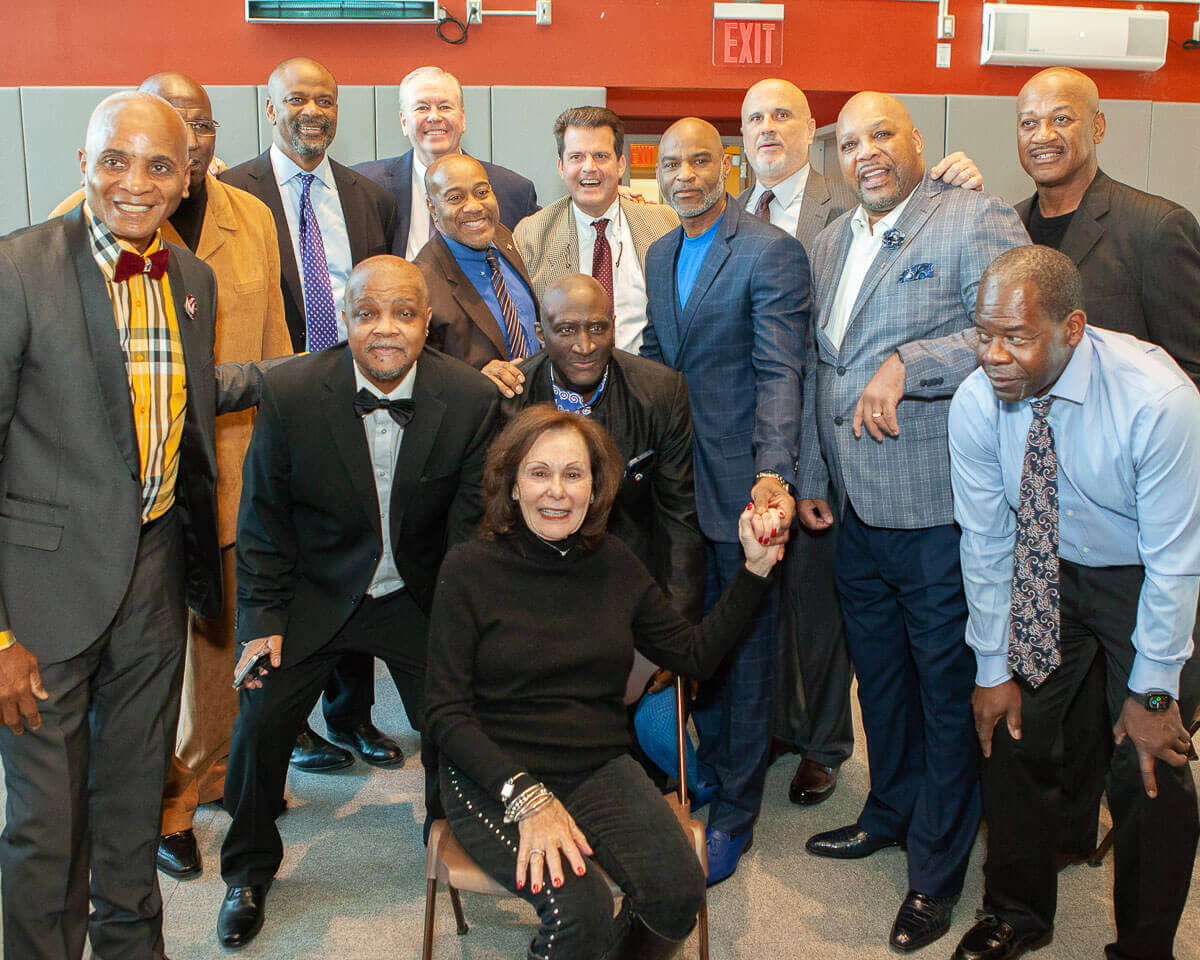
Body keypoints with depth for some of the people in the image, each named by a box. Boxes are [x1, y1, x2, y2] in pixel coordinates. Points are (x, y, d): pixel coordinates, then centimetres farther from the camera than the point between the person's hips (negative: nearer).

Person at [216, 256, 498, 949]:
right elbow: (264, 515, -4)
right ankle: (249, 871, 25)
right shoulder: (290, 393, -17)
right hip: (315, 593, 0)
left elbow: (472, 524, -7)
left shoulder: (472, 399, -15)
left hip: (420, 596, 1)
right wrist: (263, 617, -4)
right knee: (261, 722, -3)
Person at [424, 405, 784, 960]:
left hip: (600, 769, 4)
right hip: (496, 779, -3)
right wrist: (526, 796, -19)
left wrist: (755, 567, 2)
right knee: (580, 913, -29)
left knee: (678, 897, -22)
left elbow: (695, 655, 11)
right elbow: (445, 713, -6)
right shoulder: (470, 569, -4)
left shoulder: (613, 564, 8)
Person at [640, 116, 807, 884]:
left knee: (747, 645, 7)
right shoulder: (659, 255, 11)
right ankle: (711, 764, 38)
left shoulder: (772, 252, -12)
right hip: (677, 477, 7)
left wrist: (775, 474, -31)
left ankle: (736, 810, 22)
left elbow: (781, 373, -20)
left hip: (743, 479, -6)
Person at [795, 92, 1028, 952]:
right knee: (880, 676, 21)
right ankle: (891, 814, 42)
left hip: (942, 512, -6)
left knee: (949, 688, 7)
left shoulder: (978, 221, -8)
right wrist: (812, 477, 19)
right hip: (857, 511, 7)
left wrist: (906, 365, -24)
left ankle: (938, 869, 23)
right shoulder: (831, 242, 14)